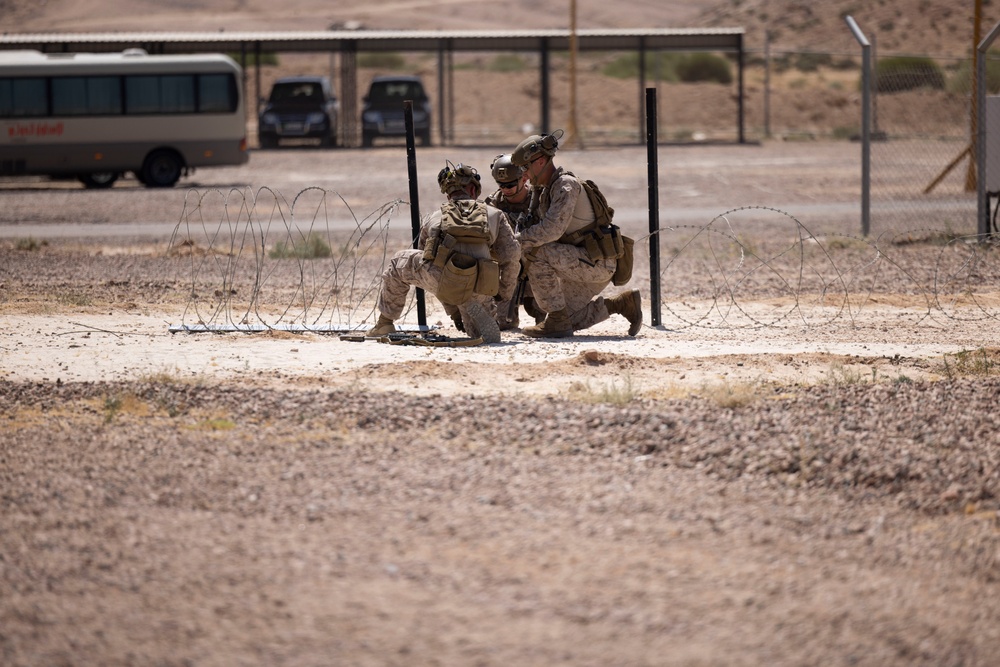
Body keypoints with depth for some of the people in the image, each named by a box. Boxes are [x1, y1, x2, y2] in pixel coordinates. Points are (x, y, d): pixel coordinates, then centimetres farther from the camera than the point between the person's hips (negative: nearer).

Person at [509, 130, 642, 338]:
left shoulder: (566, 185, -17)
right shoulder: (547, 190, 13)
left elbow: (551, 230, -28)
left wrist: (514, 241, -23)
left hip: (596, 262, -10)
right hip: (581, 265, 10)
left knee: (536, 253, -23)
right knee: (571, 319, 12)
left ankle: (557, 321, -17)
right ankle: (623, 304, 22)